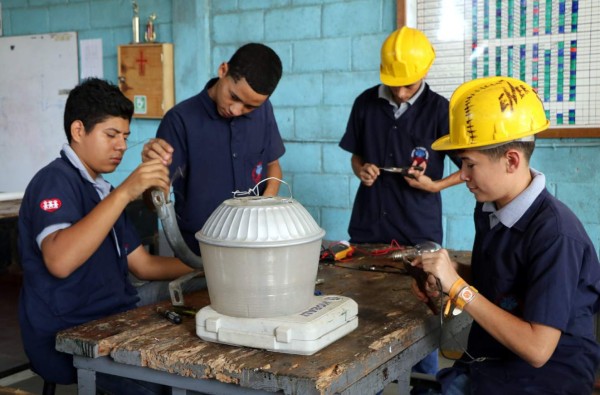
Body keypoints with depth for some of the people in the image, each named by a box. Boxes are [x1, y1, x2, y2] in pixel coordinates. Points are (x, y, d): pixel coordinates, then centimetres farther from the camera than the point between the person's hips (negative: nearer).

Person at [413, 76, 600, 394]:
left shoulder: (555, 233, -20)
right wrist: (445, 286, -3)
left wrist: (458, 288, -21)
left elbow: (537, 349, -21)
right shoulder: (488, 209, 1)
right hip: (482, 364, 6)